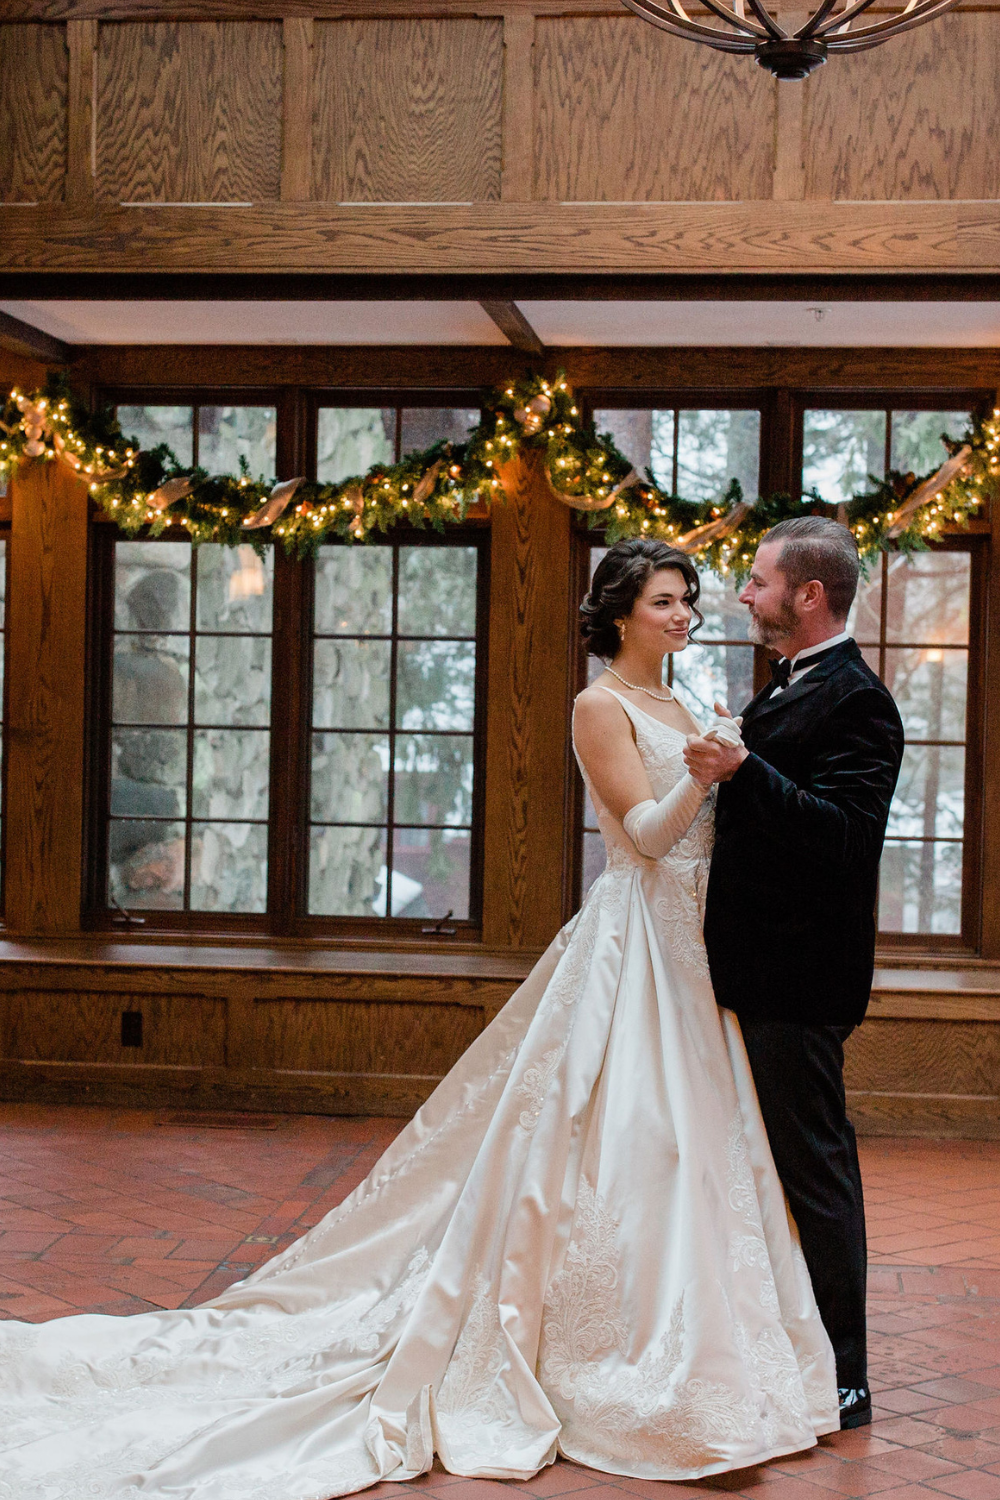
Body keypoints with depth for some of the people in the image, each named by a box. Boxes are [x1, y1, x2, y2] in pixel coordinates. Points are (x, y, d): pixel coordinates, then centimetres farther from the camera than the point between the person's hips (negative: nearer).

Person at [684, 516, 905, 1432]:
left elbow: (842, 834, -28)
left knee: (814, 1168, -3)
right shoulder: (790, 690, 16)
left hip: (798, 985, -10)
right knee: (775, 1161, 18)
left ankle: (840, 1382, 7)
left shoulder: (853, 701, -16)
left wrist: (744, 773, -35)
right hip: (760, 973, 10)